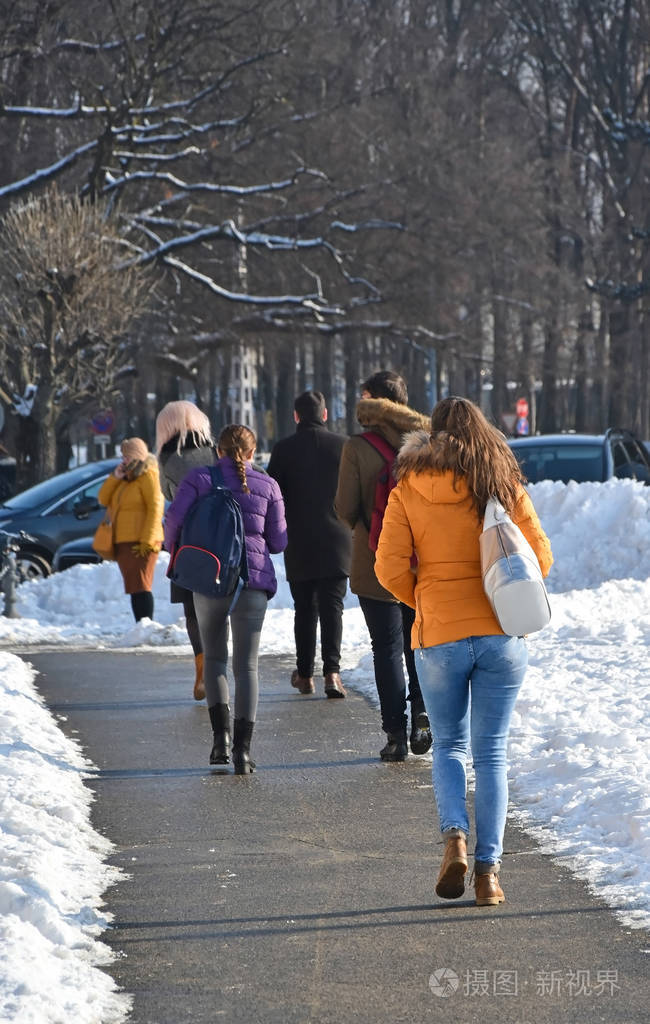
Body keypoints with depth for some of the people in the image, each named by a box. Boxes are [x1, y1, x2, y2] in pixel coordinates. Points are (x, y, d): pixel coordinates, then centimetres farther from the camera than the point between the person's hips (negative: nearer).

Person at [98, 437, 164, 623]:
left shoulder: (148, 476, -6)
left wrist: (147, 541, -20)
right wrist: (115, 477, 0)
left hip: (140, 543, -9)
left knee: (140, 586, -15)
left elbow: (155, 509, -14)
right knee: (134, 588, 10)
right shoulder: (125, 477, 20)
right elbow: (103, 500, 15)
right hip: (122, 542, 9)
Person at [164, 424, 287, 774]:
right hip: (253, 579, 0)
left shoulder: (199, 478, 3)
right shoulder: (267, 486, 6)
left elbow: (174, 519, -8)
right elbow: (278, 541, 7)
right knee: (246, 665, 3)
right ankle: (242, 748, -7)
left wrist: (175, 553, 11)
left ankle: (221, 735, 1)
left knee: (214, 657, 17)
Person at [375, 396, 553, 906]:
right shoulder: (505, 486, 2)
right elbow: (540, 557, 3)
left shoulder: (408, 491, 0)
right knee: (491, 751, 7)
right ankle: (488, 868, 1)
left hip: (439, 635, -1)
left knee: (448, 745, 15)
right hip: (503, 634, 1)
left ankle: (455, 835, -9)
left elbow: (390, 569, -6)